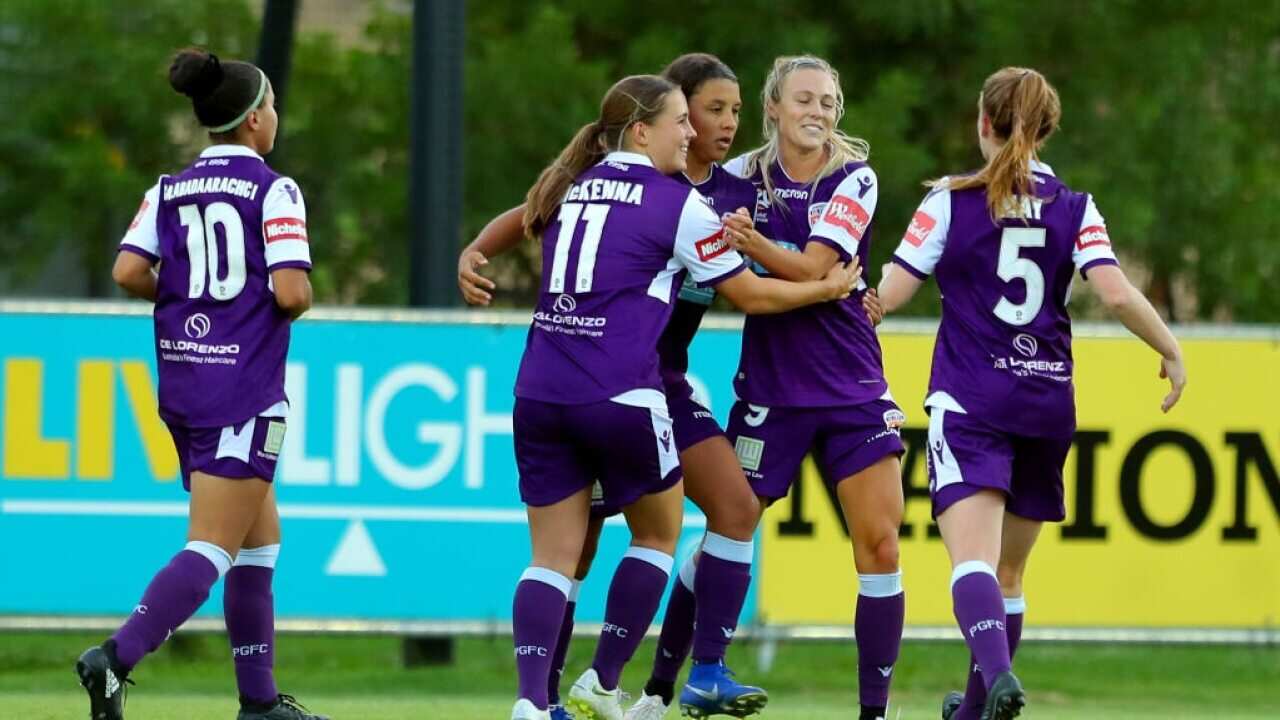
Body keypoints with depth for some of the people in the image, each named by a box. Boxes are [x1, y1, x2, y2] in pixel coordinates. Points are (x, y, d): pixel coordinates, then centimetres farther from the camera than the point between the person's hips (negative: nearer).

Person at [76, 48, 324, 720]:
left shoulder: (170, 190, 7)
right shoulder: (274, 191, -9)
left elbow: (128, 272, -4)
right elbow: (291, 292, -17)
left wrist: (185, 294, 13)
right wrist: (296, 303, 5)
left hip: (183, 382, 7)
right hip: (245, 388, -7)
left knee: (261, 538, 17)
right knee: (213, 550, -8)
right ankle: (116, 657, -24)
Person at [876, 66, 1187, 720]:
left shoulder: (952, 201, -2)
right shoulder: (1075, 210, 3)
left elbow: (892, 292, -4)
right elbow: (1115, 293, -9)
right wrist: (1171, 351, 5)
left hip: (971, 402, -4)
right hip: (1047, 402, 4)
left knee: (973, 559, -17)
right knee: (1008, 571, 18)